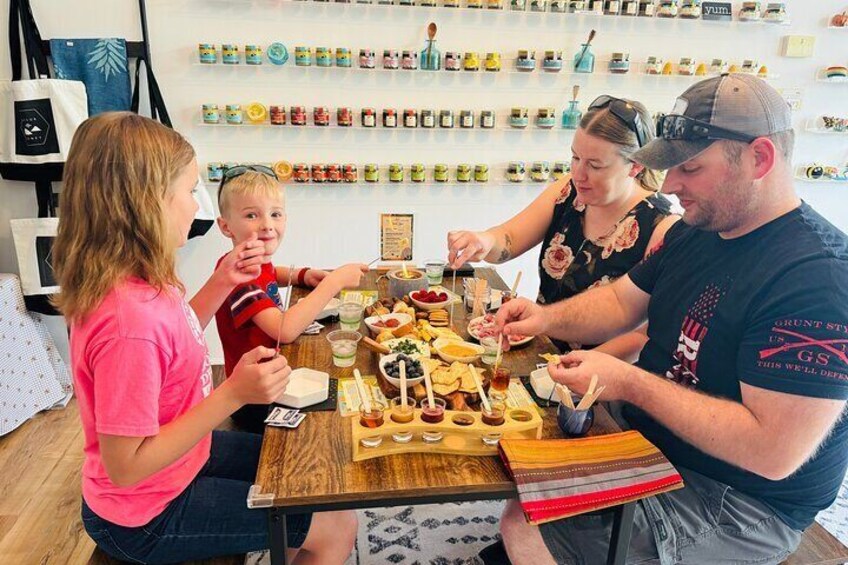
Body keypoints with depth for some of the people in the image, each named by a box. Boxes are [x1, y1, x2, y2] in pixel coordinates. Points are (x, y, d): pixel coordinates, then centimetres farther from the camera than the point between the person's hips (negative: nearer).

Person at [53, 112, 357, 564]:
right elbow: (125, 468, -29)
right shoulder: (130, 317, -36)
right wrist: (233, 394, -34)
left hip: (179, 456, 9)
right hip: (148, 517, -8)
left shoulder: (137, 281, -8)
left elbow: (178, 339, 12)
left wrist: (221, 283, -1)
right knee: (337, 527, 0)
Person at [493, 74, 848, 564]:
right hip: (648, 441, 8)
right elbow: (622, 303, 10)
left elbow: (773, 453, -30)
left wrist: (630, 383, -27)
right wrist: (546, 318, -9)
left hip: (736, 504, -8)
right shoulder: (695, 231, 2)